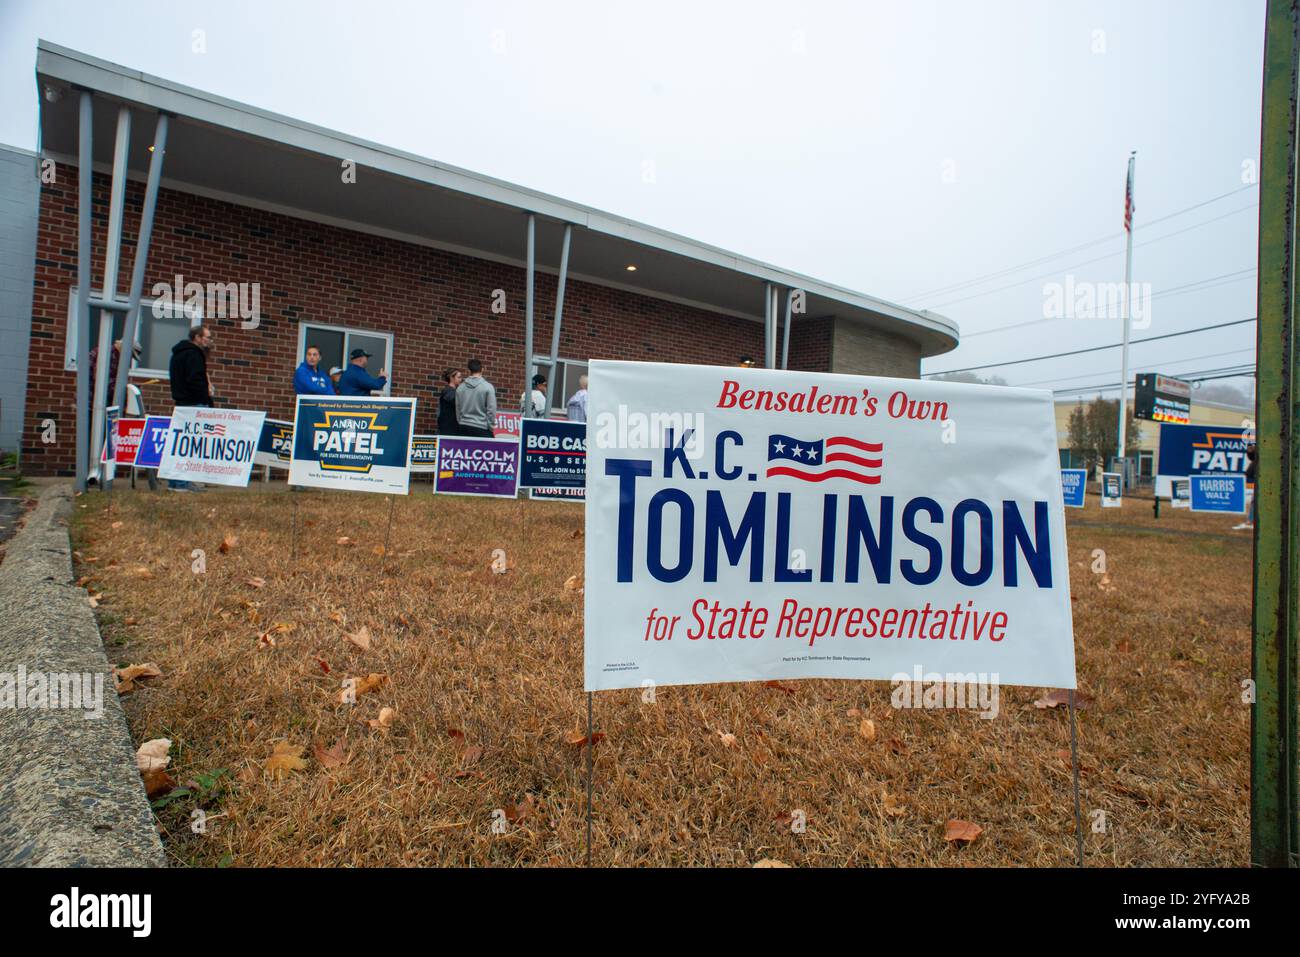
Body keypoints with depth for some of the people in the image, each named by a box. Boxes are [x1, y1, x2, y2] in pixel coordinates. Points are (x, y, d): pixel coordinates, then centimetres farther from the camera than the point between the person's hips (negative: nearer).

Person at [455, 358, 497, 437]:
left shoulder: (460, 387, 5)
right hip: (482, 428, -4)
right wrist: (491, 426, 0)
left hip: (464, 428, 4)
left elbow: (458, 409, 9)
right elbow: (491, 409, -9)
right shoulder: (488, 387, -8)